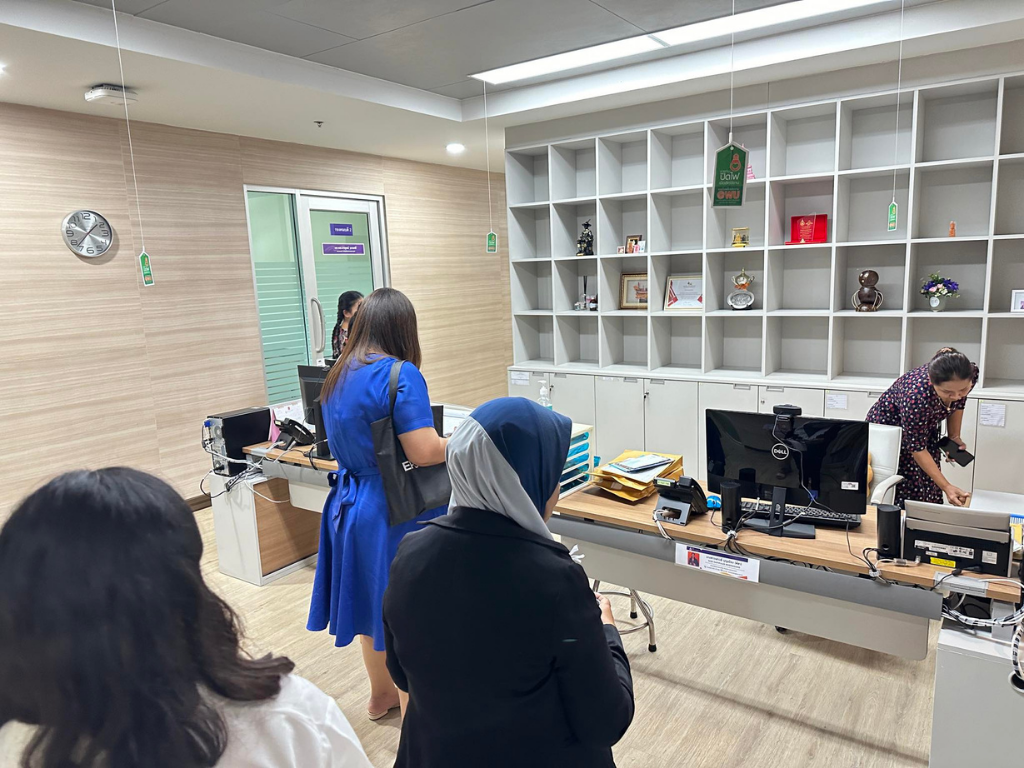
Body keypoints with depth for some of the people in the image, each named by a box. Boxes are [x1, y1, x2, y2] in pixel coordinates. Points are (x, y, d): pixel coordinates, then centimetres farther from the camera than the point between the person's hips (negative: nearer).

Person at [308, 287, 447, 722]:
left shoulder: (339, 376, 6)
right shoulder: (400, 374, -19)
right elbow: (425, 453, -24)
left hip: (350, 505, 9)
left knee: (372, 602, 23)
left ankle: (381, 695, 42)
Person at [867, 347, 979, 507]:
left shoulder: (971, 373, -25)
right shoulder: (916, 395, -39)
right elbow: (916, 447, -27)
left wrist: (954, 437, -7)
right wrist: (946, 486, -29)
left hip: (926, 426, 5)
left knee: (931, 496, 1)